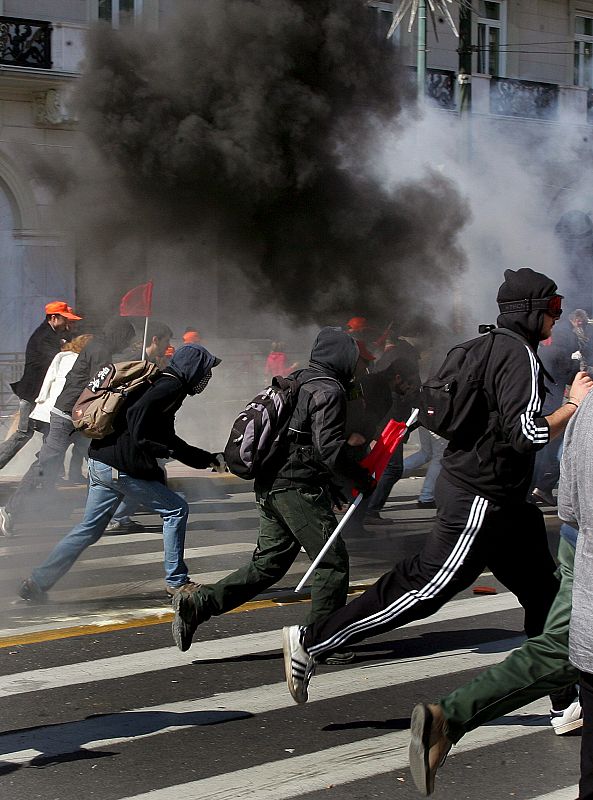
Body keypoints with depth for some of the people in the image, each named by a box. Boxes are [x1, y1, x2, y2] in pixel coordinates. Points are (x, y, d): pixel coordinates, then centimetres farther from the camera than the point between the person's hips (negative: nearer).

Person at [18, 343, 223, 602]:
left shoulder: (161, 383, 23)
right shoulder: (171, 387, -10)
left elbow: (168, 440, 31)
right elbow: (137, 415, -26)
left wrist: (209, 459, 29)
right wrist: (167, 450, -18)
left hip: (100, 463, 10)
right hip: (123, 468, -10)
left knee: (89, 529, 14)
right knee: (176, 510, 2)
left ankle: (38, 582, 15)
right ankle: (176, 581, 7)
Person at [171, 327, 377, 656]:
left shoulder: (297, 382, 19)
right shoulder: (328, 391, -11)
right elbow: (329, 447, -20)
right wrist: (362, 478, -9)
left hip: (270, 486, 9)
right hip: (300, 489, -9)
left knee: (267, 563, 12)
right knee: (333, 562, 2)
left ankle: (196, 604, 2)